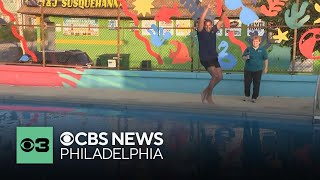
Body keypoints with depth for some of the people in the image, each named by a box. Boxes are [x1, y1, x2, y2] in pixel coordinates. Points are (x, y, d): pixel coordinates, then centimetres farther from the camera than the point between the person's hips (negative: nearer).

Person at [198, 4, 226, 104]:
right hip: (205, 59, -7)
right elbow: (201, 20, -20)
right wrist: (207, 8, -25)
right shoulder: (201, 32, -6)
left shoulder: (213, 31, 8)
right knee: (215, 76, -20)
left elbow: (221, 21, 13)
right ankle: (209, 95, -2)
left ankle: (206, 91, 22)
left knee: (220, 77, 5)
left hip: (214, 58, 7)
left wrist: (223, 11, -3)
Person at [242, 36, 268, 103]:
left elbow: (265, 59, 6)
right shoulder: (248, 49, 3)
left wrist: (265, 68, 3)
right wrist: (246, 57, -16)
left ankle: (254, 97, 13)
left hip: (258, 70, -1)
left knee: (256, 84, 2)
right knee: (247, 83, 4)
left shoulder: (262, 50, 2)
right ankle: (247, 96, 23)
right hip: (248, 69, 1)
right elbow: (243, 57, 6)